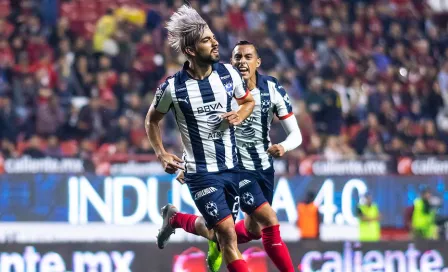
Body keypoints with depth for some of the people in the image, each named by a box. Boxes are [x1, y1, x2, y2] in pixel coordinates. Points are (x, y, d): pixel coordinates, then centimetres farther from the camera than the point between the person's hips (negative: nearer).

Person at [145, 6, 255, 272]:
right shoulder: (172, 88, -14)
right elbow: (152, 120, 6)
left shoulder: (228, 73, -4)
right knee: (228, 235, -13)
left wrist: (239, 115, -7)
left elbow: (248, 101, 14)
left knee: (218, 231, 13)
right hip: (201, 172, -5)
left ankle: (175, 218, 41)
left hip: (231, 167, 5)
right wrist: (162, 154, -4)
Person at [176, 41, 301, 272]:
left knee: (253, 231, 18)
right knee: (270, 223, -18)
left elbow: (296, 134, -9)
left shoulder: (272, 89, -10)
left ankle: (217, 241, 47)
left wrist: (283, 147, -31)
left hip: (264, 166, 4)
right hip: (236, 167, -4)